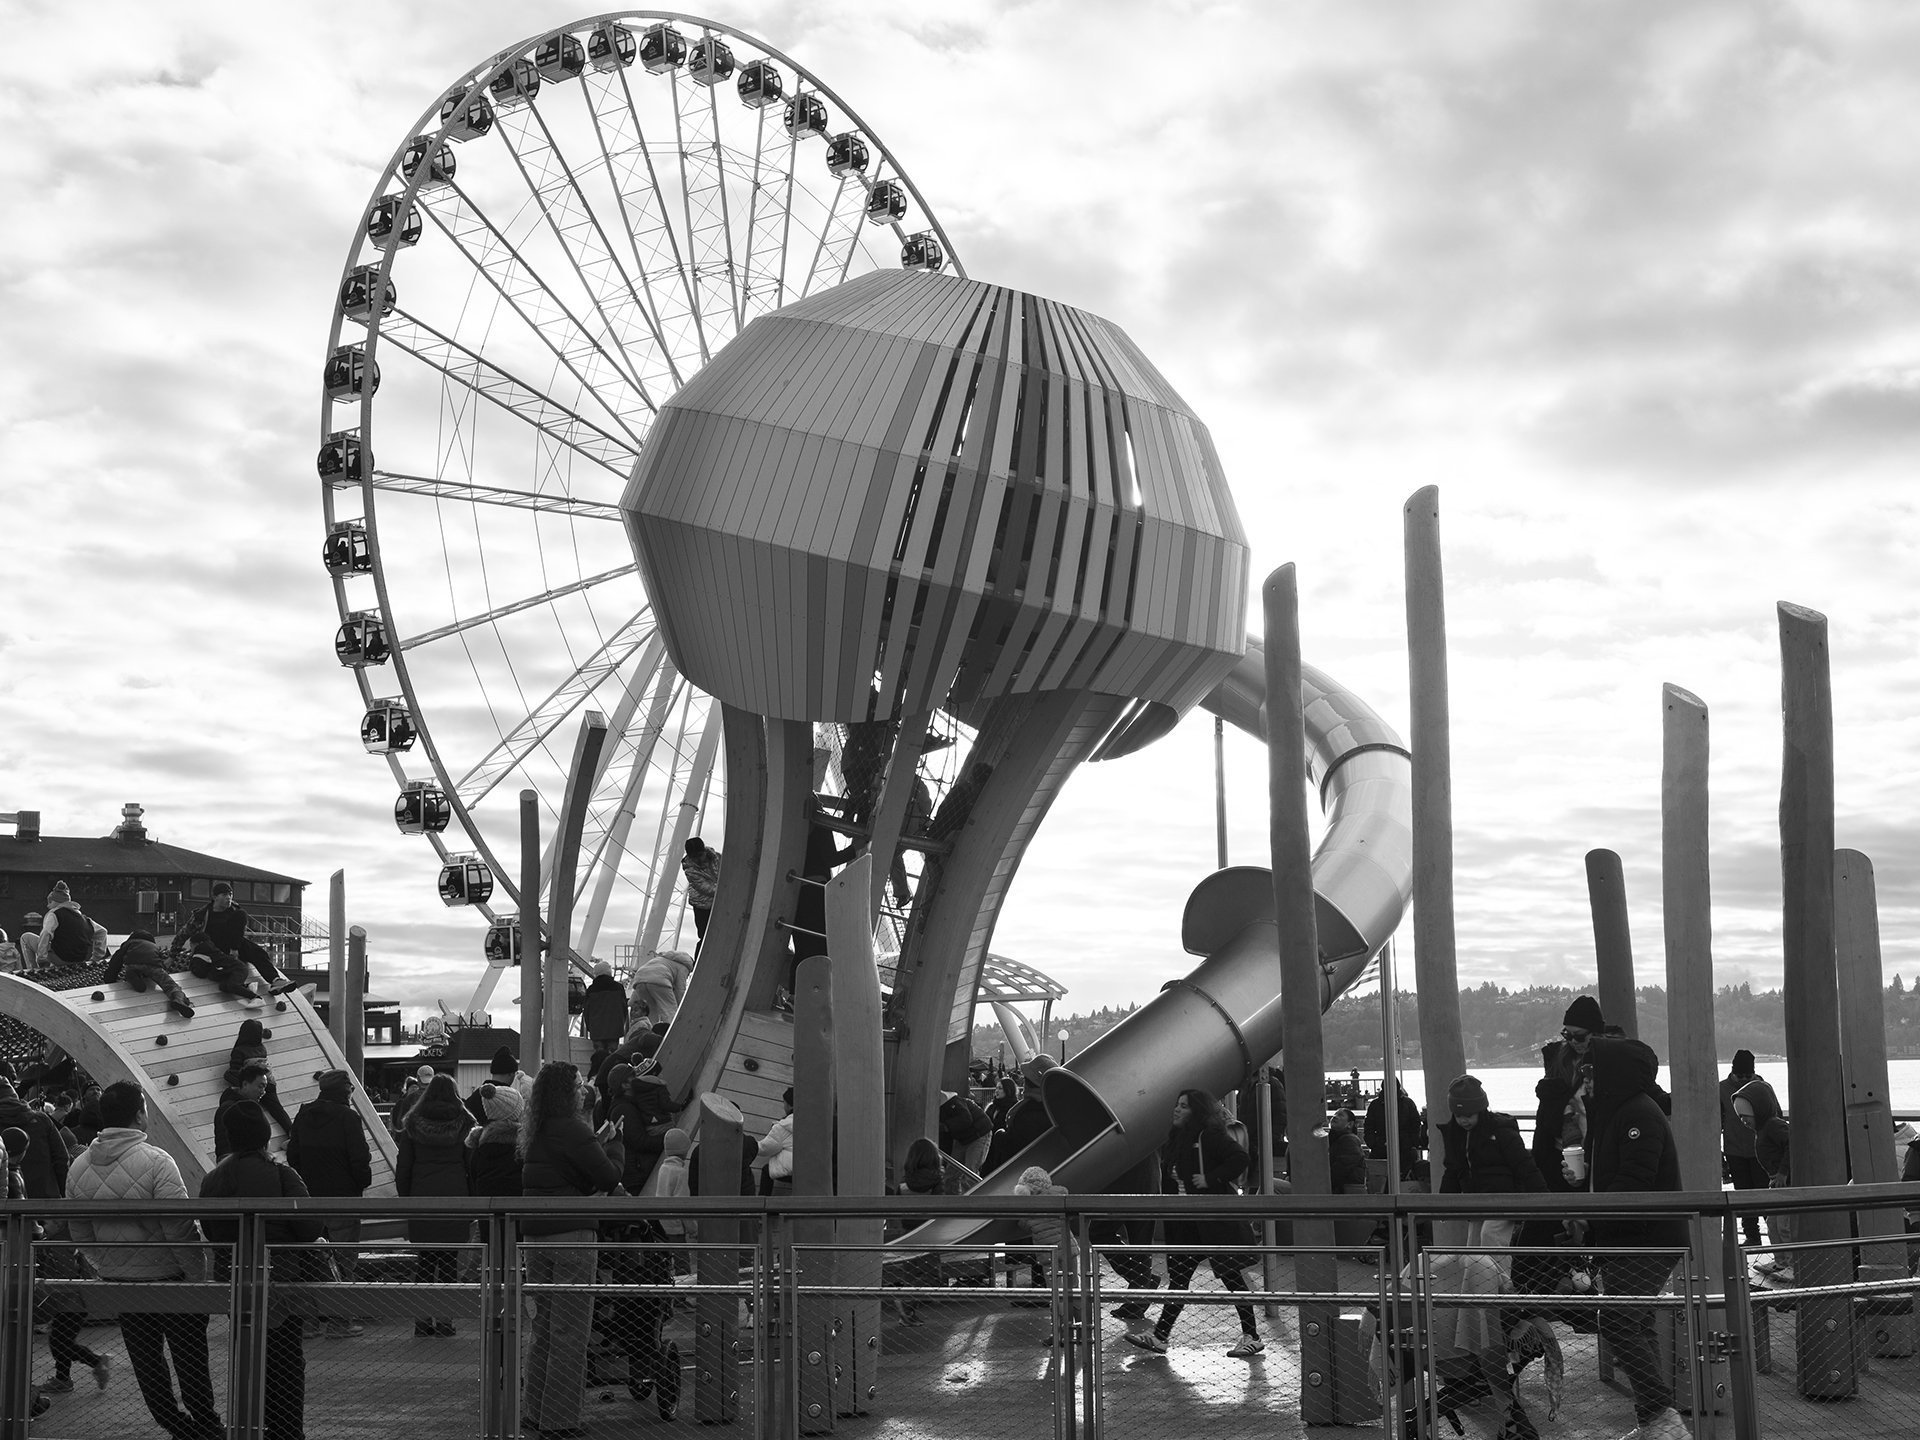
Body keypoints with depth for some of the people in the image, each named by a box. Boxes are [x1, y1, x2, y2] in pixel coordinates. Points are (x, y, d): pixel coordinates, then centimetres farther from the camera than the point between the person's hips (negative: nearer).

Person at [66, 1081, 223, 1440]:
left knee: (147, 1363, 15)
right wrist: (199, 1274, -12)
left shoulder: (79, 1168, -2)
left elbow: (78, 1233, 6)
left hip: (119, 1282, 5)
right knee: (190, 1358, 9)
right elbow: (180, 1228, -21)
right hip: (168, 1277, -5)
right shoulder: (156, 1161, -19)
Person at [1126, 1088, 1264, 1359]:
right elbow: (1170, 1181, 22)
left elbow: (1240, 1159, -22)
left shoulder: (1210, 1136, -12)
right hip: (1186, 1223, 8)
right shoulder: (1174, 1140, 13)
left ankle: (1251, 1337, 8)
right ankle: (1159, 1335, 8)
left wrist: (1211, 1179, -23)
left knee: (1231, 1276, -1)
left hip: (1216, 1221, -8)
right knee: (1178, 1276, 7)